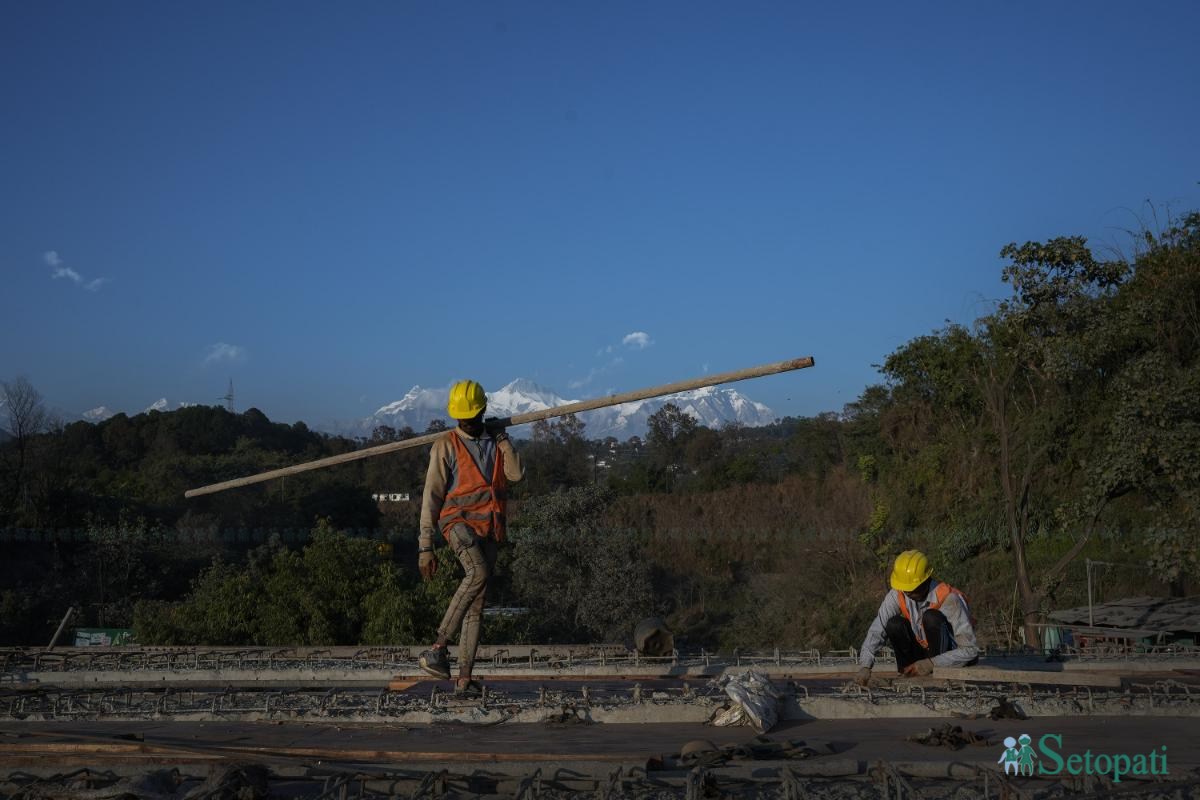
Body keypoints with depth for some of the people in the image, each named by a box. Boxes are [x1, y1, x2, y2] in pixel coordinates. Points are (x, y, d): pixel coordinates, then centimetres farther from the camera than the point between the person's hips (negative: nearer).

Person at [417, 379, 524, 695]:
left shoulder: (495, 442, 16)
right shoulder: (445, 445, 1)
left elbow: (516, 474, -2)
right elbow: (431, 497, -3)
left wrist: (502, 437, 1)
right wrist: (425, 547, -8)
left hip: (488, 527, 5)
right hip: (458, 519, -5)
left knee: (476, 604, 2)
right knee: (478, 573, -32)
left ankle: (464, 677, 3)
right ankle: (438, 649, -31)